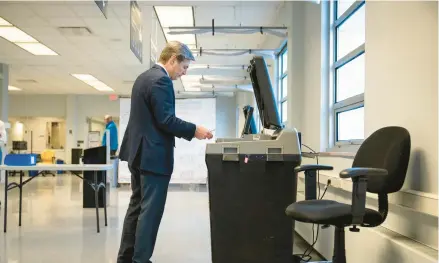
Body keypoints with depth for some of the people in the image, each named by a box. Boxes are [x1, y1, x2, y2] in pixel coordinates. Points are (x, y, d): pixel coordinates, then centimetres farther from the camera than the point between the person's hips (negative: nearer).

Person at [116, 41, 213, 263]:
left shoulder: (144, 77, 16)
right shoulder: (161, 80, -16)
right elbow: (166, 120, -22)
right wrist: (194, 130, -12)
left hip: (139, 152, 11)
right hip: (153, 155, -10)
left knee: (137, 206, 15)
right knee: (150, 210, -3)